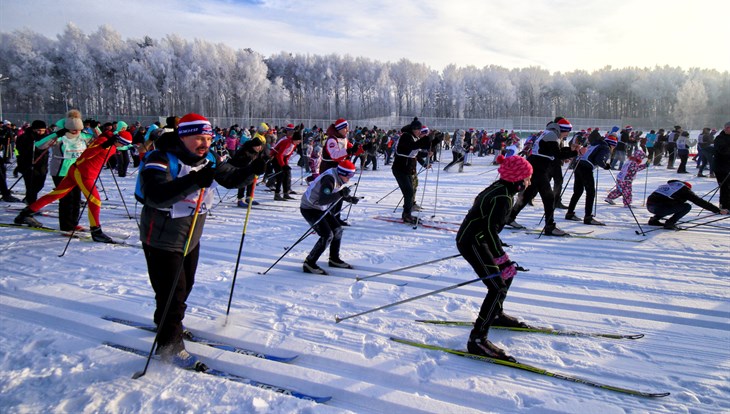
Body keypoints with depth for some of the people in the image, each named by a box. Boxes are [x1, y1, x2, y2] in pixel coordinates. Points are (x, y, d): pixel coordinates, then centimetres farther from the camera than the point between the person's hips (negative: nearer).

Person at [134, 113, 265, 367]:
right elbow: (156, 196, -40)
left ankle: (167, 323, 48)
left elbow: (232, 179, 2)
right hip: (162, 240, -8)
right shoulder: (161, 160, -24)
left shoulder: (208, 160, -2)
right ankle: (169, 345, 15)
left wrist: (252, 171, -19)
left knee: (185, 286, 23)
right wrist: (193, 181, -52)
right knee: (172, 293, -4)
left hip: (191, 238, 8)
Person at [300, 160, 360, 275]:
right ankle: (309, 264, -5)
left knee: (337, 230, 10)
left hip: (322, 208, 9)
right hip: (309, 209, -9)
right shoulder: (329, 179, -29)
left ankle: (334, 259, 27)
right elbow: (322, 200, -38)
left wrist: (349, 198, 2)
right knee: (327, 235, -15)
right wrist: (341, 194, -41)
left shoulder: (338, 178, -1)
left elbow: (335, 193, 17)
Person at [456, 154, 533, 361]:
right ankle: (477, 340, -13)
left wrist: (495, 242, 32)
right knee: (498, 288, -14)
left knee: (508, 272, 21)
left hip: (477, 238, 11)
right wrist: (501, 258, -27)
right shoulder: (503, 197, -22)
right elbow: (490, 228, -27)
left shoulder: (499, 188, 7)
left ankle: (496, 314, 40)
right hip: (472, 243, -11)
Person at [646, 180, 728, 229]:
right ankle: (669, 224, -2)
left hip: (649, 206, 7)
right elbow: (700, 202, 8)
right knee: (687, 206, 0)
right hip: (658, 208, -7)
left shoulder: (668, 185, 29)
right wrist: (718, 210, 13)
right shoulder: (684, 189, 10)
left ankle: (654, 220, 21)